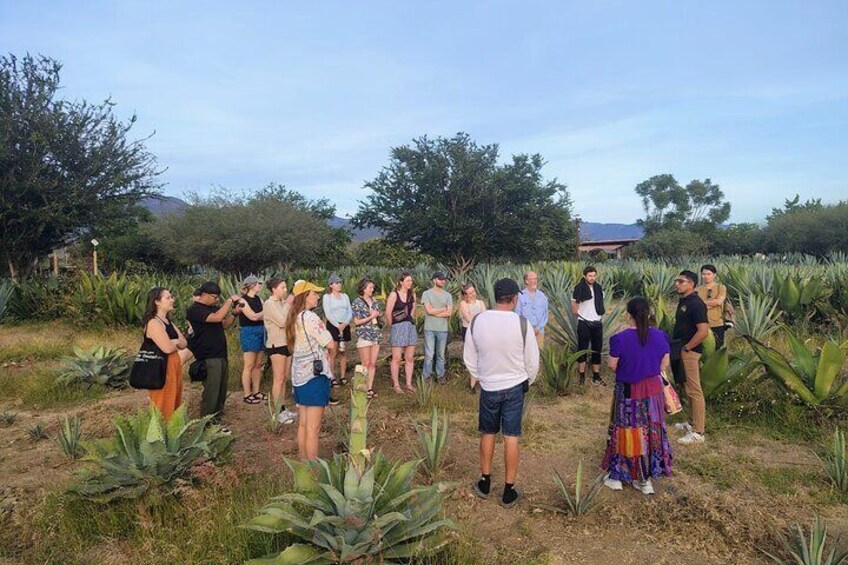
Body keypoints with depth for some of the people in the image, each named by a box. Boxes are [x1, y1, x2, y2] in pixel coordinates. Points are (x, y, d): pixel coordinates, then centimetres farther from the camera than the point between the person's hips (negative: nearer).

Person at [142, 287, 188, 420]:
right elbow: (167, 348, -25)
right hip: (162, 368, -9)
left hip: (173, 365, 9)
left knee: (174, 403, 16)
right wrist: (176, 343, -3)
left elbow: (183, 344, 8)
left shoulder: (168, 322, 13)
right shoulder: (154, 323, -16)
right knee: (164, 406, -2)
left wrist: (174, 341, -12)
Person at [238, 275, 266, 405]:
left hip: (261, 332, 7)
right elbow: (253, 317, -16)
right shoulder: (243, 300, -9)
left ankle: (256, 392, 20)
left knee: (259, 364, 10)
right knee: (249, 365, -3)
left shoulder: (259, 299, 11)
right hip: (249, 333, -7)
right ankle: (247, 395, 4)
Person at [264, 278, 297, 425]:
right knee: (279, 379, -2)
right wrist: (288, 305, -13)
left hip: (287, 343, 8)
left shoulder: (283, 302, 11)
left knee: (284, 378, 12)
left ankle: (283, 409, 20)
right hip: (276, 344, -8)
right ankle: (278, 412, 6)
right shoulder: (269, 304, -12)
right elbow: (282, 321, -20)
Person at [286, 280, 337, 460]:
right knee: (313, 428, -2)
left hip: (299, 376, 9)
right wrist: (330, 341, 6)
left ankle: (304, 463, 25)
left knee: (303, 424, 16)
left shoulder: (294, 319, 10)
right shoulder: (310, 317, -16)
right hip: (315, 375, -9)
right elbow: (331, 345, -16)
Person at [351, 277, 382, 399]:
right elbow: (356, 321, -9)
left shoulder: (374, 301, 10)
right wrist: (371, 317, -13)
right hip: (364, 336, -5)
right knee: (366, 364, -1)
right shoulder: (357, 302, -6)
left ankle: (370, 388, 13)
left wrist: (378, 315, -2)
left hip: (376, 335, 5)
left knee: (373, 364, 6)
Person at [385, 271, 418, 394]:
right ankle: (396, 385, 7)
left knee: (410, 358, 8)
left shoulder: (412, 295, 8)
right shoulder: (394, 294, -9)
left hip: (411, 327, 6)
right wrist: (391, 327, 1)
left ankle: (409, 384, 17)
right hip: (398, 328, -5)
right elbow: (388, 313, -9)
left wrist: (409, 322, 14)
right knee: (396, 358, -1)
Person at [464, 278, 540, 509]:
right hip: (514, 387, -2)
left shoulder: (477, 321, -11)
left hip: (488, 387, 2)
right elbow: (532, 360, -8)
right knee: (511, 438, 8)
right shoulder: (522, 323, -18)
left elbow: (469, 358, -1)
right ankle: (509, 492, 19)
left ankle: (484, 483, 31)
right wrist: (527, 381, 11)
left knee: (487, 434, 18)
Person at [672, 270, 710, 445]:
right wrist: (676, 345, 14)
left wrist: (686, 347, -18)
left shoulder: (696, 304, -18)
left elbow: (703, 331, -25)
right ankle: (692, 423, 31)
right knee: (689, 389, 19)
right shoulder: (683, 301, 12)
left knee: (694, 391, -4)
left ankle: (698, 433, 2)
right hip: (681, 350, 10)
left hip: (689, 352, -10)